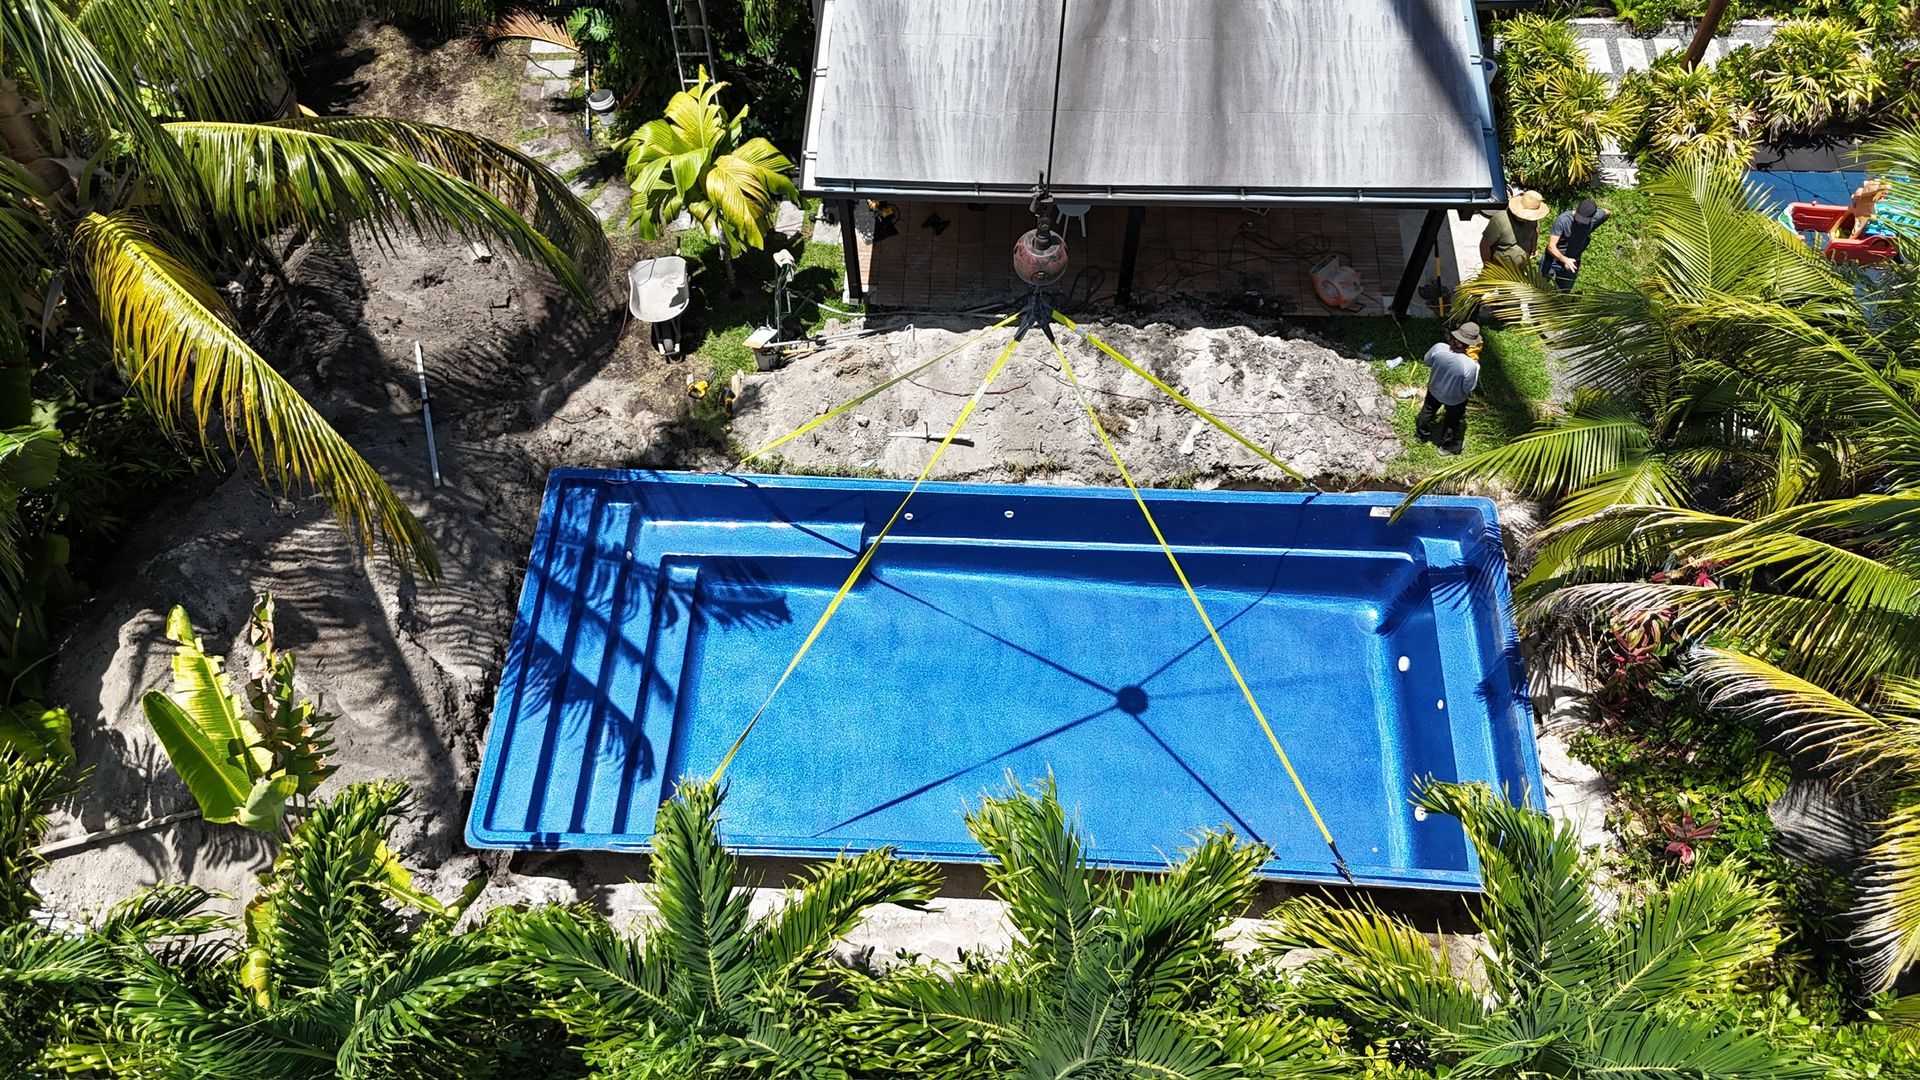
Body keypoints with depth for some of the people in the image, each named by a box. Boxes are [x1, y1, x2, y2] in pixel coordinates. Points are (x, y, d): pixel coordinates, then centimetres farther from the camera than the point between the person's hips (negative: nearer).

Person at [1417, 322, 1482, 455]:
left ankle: (1423, 434, 61)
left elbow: (1426, 361, -9)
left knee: (1428, 411, 34)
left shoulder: (1439, 348, -31)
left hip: (1434, 389, 3)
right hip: (1455, 399, -3)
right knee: (1452, 421, 28)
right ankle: (1447, 445, 54)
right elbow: (1468, 388, -23)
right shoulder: (1471, 365, -41)